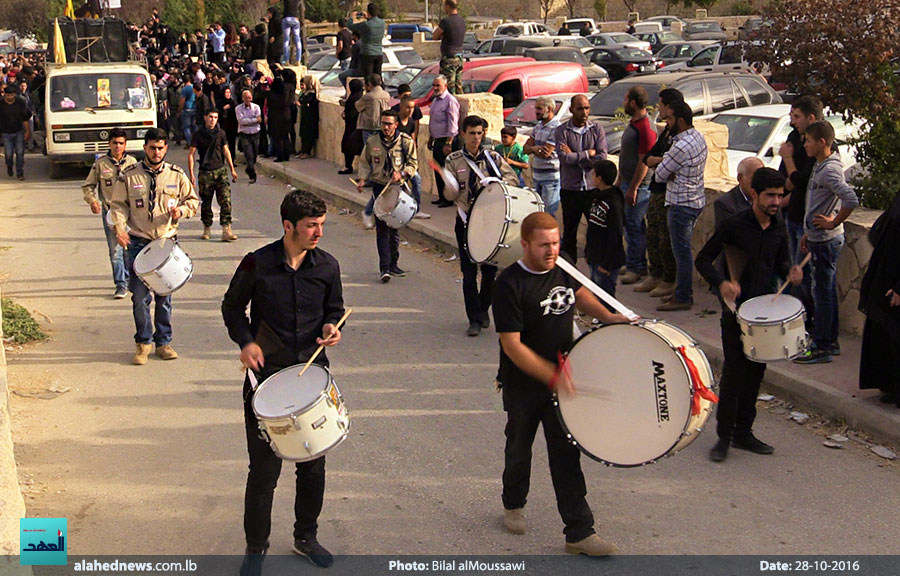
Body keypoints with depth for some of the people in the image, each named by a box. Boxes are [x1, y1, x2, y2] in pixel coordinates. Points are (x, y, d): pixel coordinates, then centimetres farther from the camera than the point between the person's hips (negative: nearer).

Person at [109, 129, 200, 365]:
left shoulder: (177, 175, 5)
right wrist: (120, 228, -13)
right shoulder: (129, 175, 1)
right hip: (138, 243, -1)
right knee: (140, 296, -3)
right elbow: (118, 204, 4)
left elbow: (193, 200, 13)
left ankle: (164, 342, 20)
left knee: (164, 296, 7)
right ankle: (143, 343, 13)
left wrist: (181, 210, -8)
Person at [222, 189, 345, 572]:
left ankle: (306, 537, 33)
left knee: (313, 464, 12)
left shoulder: (327, 266, -2)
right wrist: (246, 341, -12)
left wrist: (331, 327, -9)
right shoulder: (257, 264, -10)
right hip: (266, 374, -3)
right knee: (265, 468, 1)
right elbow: (232, 306, 4)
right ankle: (256, 547, 20)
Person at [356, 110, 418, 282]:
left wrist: (401, 174, -17)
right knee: (382, 228, -7)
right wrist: (362, 179, -4)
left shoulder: (406, 141, -3)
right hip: (379, 187, 0)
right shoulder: (372, 142, 1)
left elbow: (413, 164, 1)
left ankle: (393, 264, 21)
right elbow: (364, 163, 12)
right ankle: (385, 267, -8)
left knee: (395, 227, 9)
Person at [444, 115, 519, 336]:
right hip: (466, 220, -1)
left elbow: (513, 179, 1)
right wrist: (451, 189, -25)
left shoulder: (493, 157, 5)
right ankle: (474, 319, 4)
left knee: (490, 269, 6)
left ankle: (483, 310, 26)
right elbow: (450, 194, -1)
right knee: (469, 271, -2)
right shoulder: (454, 160, 3)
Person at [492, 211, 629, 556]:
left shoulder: (562, 269, -2)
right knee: (519, 448, 17)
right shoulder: (509, 285, -22)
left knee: (566, 453, 2)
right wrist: (553, 376, -29)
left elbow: (579, 294, 20)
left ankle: (579, 532, 6)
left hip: (562, 380, 4)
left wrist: (608, 317, 2)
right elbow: (512, 346, -24)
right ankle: (513, 505, 44)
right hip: (523, 385, -4)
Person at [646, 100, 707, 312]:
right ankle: (685, 292, 24)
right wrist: (661, 160, -9)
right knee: (684, 250, 17)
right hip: (696, 199, 10)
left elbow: (659, 175, -15)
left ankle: (683, 298, 4)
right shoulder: (698, 136, 8)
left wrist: (658, 162, 6)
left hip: (681, 204, -10)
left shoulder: (681, 147, -23)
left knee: (682, 251, -2)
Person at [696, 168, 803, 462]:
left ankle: (743, 432, 22)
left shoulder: (779, 228, 5)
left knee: (755, 373, 11)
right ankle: (724, 436, 6)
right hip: (736, 309, -5)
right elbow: (703, 260, -8)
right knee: (733, 374, -5)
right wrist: (721, 283, -26)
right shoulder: (734, 225, -11)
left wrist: (790, 270, -5)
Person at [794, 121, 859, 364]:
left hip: (826, 241, -10)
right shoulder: (819, 166, 11)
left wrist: (834, 223, -20)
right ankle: (830, 342, 24)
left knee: (823, 292, -4)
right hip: (819, 238, 10)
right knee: (827, 291, 15)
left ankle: (822, 348, 2)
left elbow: (851, 200, -32)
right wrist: (809, 233, 21)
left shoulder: (830, 170, -20)